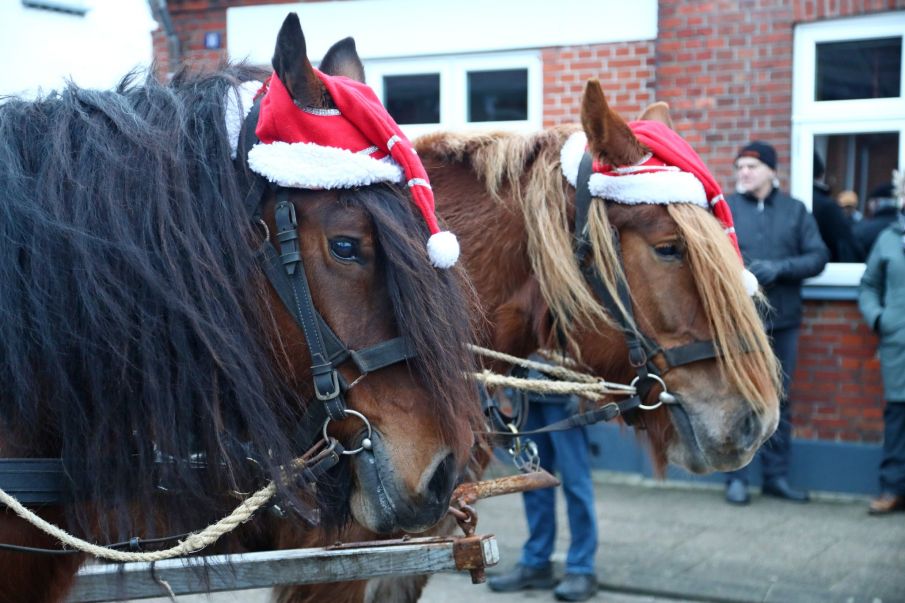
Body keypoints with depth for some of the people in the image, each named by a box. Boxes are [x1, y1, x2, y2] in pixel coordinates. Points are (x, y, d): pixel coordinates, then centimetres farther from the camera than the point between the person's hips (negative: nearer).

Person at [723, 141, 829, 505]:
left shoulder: (795, 210, 6)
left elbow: (818, 256, 0)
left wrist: (779, 268, -15)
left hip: (783, 320, 2)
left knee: (778, 401, 10)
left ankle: (776, 476, 19)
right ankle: (736, 477, 11)